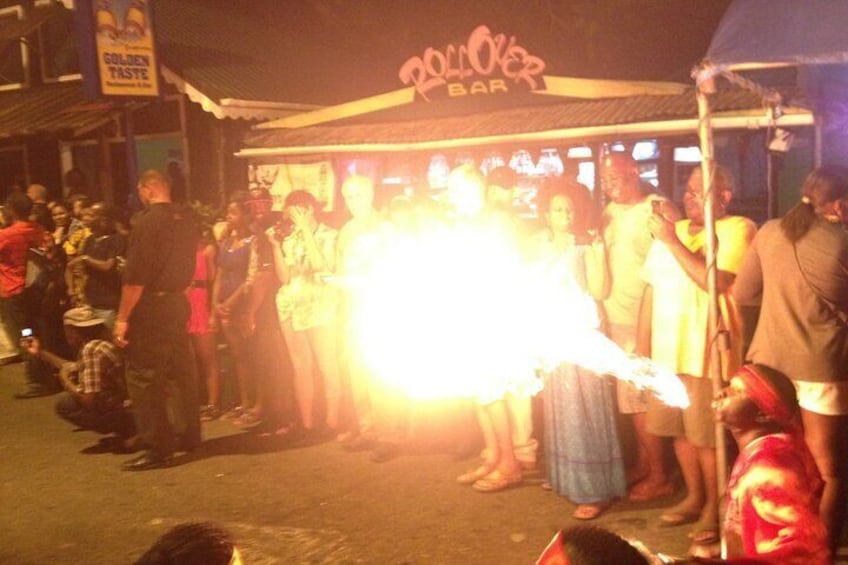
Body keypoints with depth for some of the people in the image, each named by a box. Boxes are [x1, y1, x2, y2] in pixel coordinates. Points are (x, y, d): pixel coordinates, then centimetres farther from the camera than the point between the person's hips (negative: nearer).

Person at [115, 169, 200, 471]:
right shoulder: (185, 220, 7)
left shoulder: (147, 221, -15)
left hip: (151, 307, -8)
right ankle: (189, 435, 25)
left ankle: (158, 448, 0)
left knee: (144, 379, -2)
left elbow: (135, 275, -18)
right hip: (178, 303, 8)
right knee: (180, 371, 16)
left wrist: (122, 317, -15)